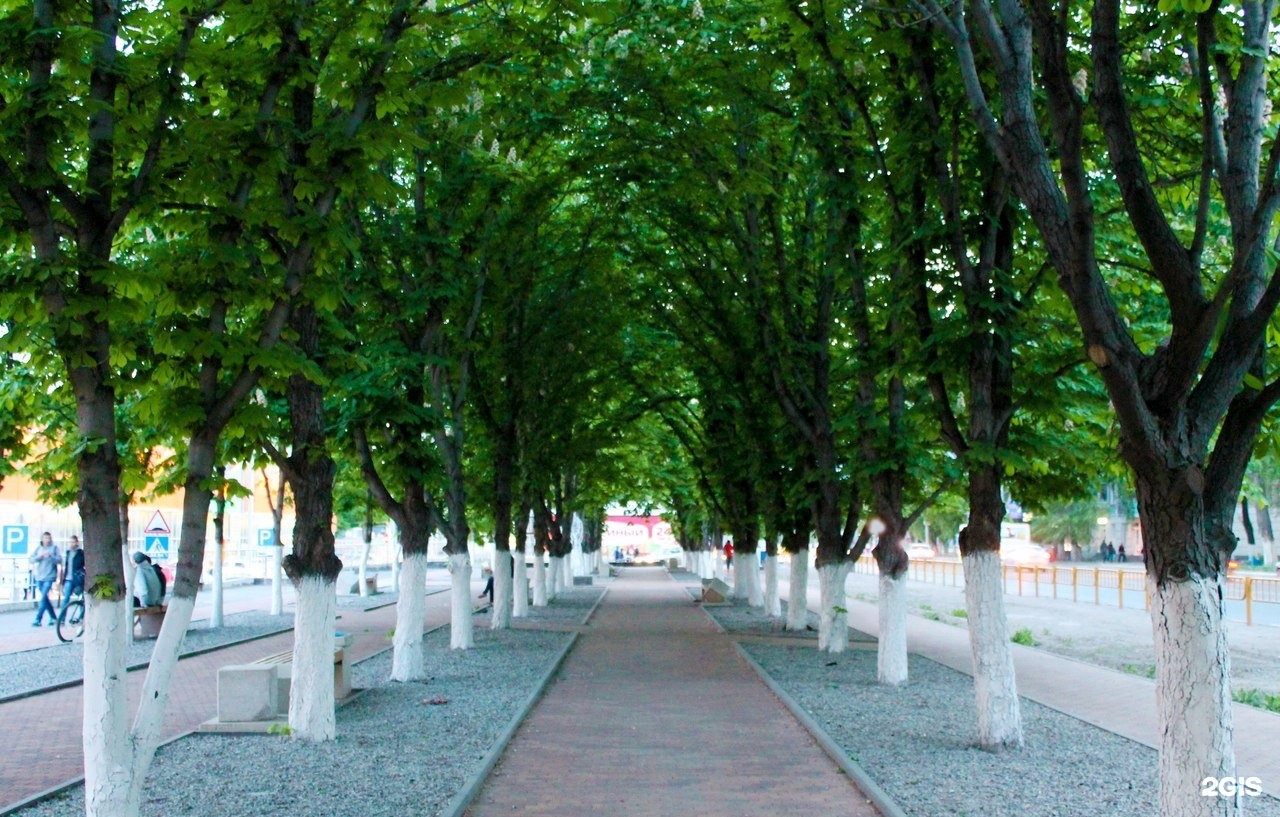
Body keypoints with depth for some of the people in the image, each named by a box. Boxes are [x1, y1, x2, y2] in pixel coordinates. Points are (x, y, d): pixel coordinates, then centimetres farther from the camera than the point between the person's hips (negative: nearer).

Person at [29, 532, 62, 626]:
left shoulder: (54, 548, 2)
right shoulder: (39, 549, 10)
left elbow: (59, 559, -7)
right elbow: (30, 560, 2)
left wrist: (50, 555, -23)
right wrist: (39, 556, -15)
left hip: (49, 577, -5)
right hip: (39, 577, 5)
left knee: (43, 598, -13)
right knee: (45, 598, 10)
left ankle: (38, 620, -13)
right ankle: (53, 617, 22)